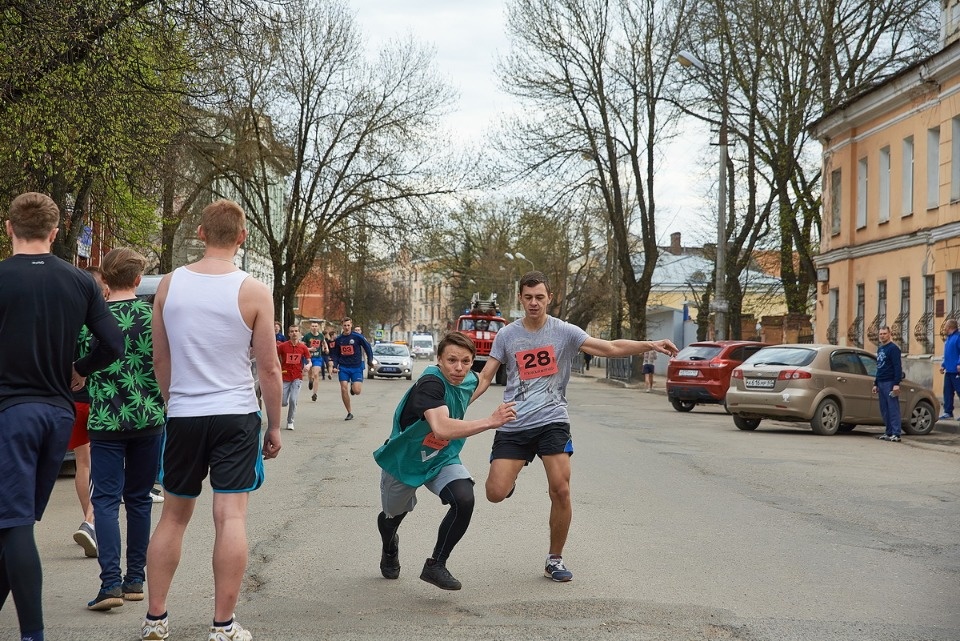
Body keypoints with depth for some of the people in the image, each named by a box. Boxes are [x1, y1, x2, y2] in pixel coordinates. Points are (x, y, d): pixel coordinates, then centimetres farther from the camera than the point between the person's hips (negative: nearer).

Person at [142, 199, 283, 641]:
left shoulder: (169, 285, 1)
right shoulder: (253, 291, -8)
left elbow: (160, 360, 9)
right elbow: (269, 368, -6)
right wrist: (274, 426, 4)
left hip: (183, 416, 3)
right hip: (235, 415, -3)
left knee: (173, 516, 14)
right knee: (231, 516, -1)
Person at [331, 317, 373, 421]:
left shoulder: (357, 337, -6)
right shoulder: (338, 340, 6)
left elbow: (368, 347, 2)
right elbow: (335, 354, 14)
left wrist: (370, 361, -1)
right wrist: (334, 366, 1)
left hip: (356, 367, -3)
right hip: (343, 368, 3)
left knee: (356, 391, -12)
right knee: (344, 389, -9)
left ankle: (353, 387, 28)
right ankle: (349, 413, 5)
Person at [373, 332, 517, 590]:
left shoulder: (469, 381, -10)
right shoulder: (430, 384, -34)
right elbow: (441, 428, -51)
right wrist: (490, 421, -52)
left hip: (442, 459, 4)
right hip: (403, 460, -4)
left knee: (464, 499, -26)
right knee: (393, 515, 21)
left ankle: (436, 565, -8)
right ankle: (389, 548, 60)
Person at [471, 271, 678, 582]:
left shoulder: (564, 332, 1)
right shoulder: (507, 335, 5)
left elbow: (611, 348, -4)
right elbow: (485, 377, 7)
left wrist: (650, 345, -17)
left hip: (552, 421, -1)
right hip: (513, 425, 1)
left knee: (561, 490, -13)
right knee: (496, 493, -10)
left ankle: (555, 560, 7)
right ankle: (510, 478, 29)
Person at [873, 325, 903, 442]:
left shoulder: (893, 348, -7)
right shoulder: (879, 349, 19)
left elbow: (898, 367, -13)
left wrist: (896, 384, -20)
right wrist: (875, 384, 22)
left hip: (890, 383, -8)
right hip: (881, 383, 8)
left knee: (893, 409, -9)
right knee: (884, 410, 8)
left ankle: (896, 434, -11)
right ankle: (888, 432, 13)